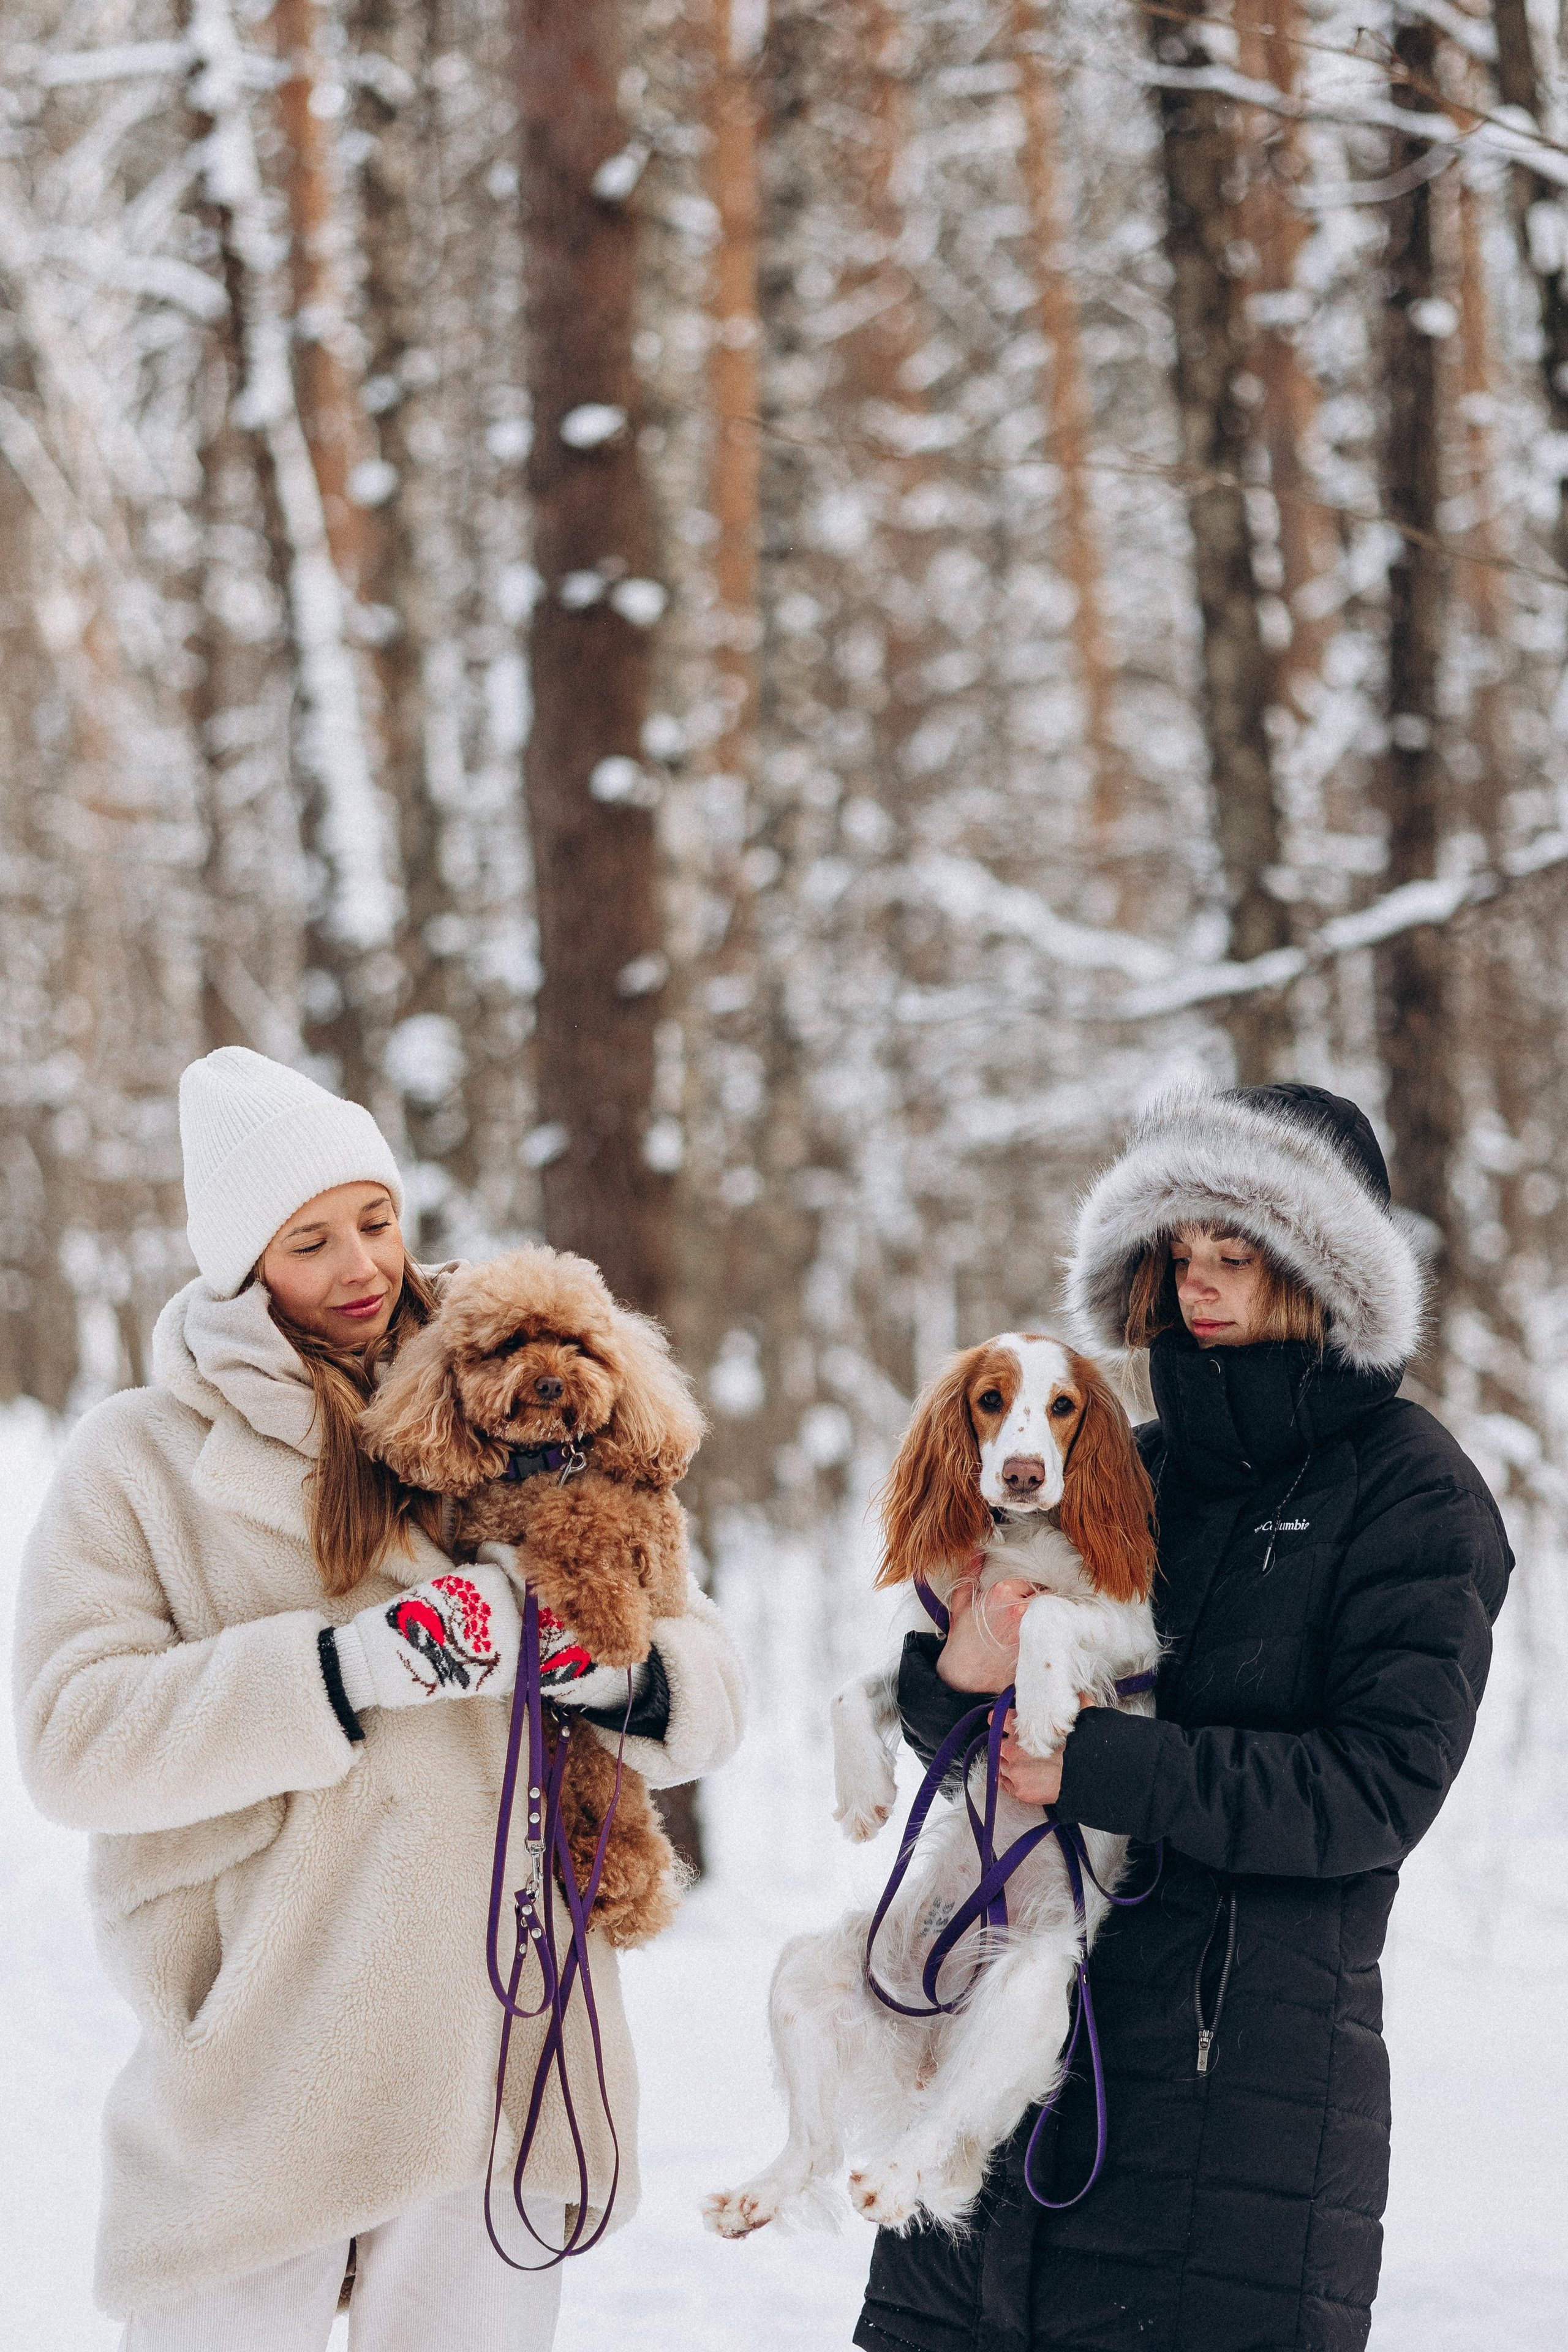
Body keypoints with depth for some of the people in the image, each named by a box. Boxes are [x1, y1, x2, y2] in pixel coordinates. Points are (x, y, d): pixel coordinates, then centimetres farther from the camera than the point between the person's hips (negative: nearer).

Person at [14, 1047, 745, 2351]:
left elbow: (710, 1679, 8)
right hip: (261, 2066, -3)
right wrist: (349, 1672, -21)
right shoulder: (140, 1457, 1)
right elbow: (76, 1734, -12)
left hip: (495, 2054, 3)